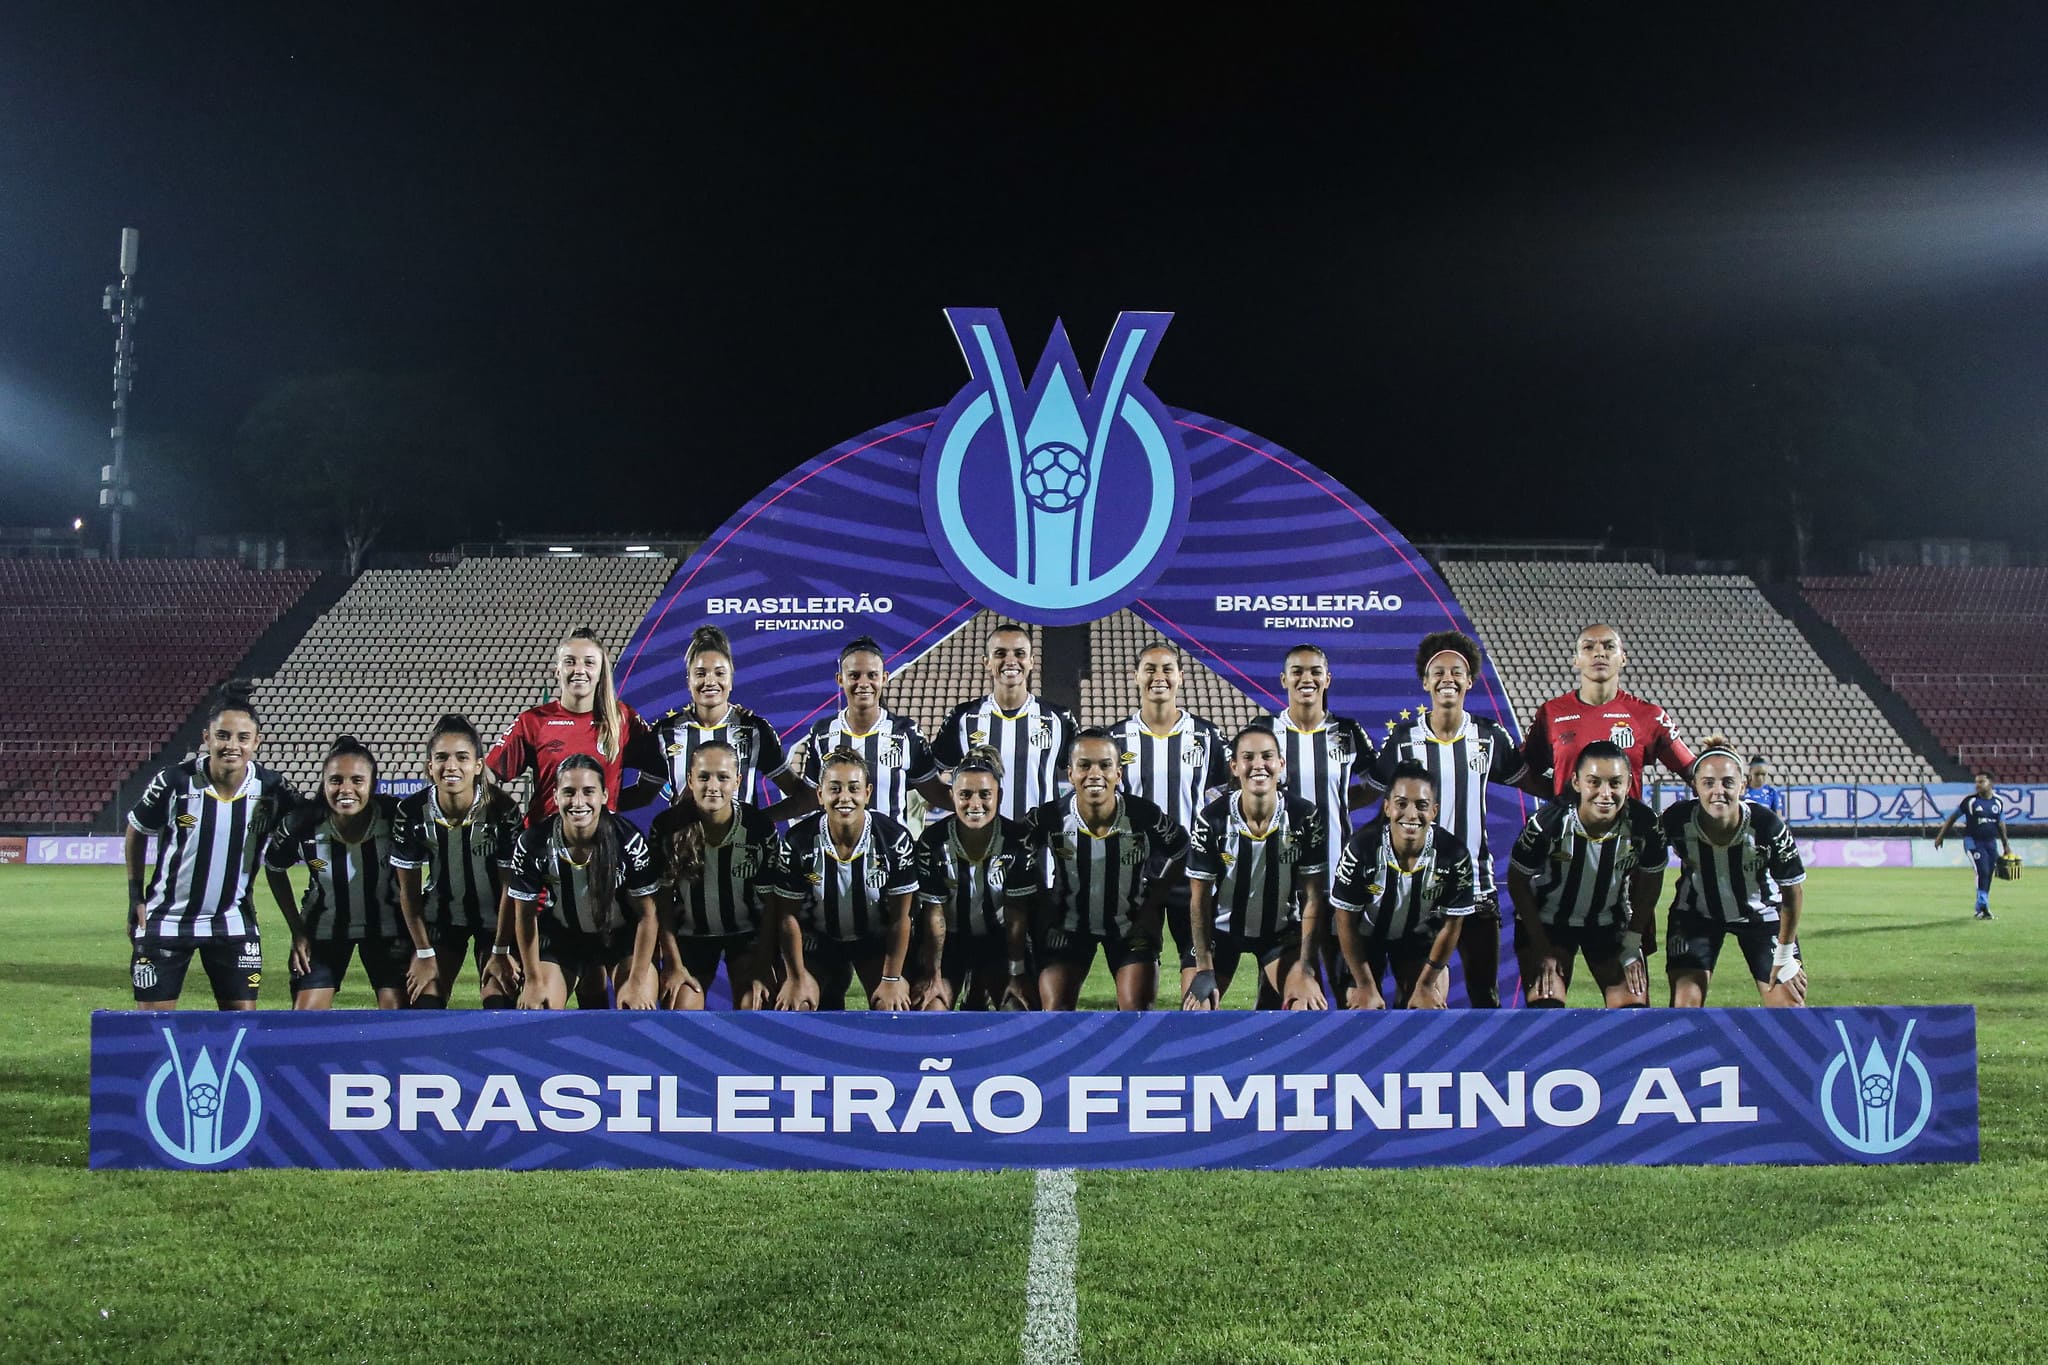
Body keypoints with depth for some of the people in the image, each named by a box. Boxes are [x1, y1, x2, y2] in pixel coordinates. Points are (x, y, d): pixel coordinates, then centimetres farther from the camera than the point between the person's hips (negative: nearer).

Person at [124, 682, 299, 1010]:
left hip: (233, 922, 1)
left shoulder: (272, 789, -11)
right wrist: (135, 896, 1)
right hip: (165, 921, -1)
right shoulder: (174, 782, -15)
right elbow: (137, 832, 3)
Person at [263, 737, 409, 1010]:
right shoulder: (303, 823, -22)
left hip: (386, 927, 0)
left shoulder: (396, 817, -24)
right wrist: (297, 931, -1)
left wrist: (422, 947, -10)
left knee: (397, 1009, -6)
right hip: (324, 928, 1)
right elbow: (275, 870, 0)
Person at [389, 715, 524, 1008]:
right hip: (440, 916, 2)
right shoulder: (411, 812, -17)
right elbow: (409, 890, -7)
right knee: (423, 1004, -1)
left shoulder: (503, 810, -24)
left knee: (499, 1004, -9)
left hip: (496, 918, -2)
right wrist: (424, 954, -5)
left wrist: (501, 952, -11)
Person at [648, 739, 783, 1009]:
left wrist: (762, 971, -15)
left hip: (748, 934, -1)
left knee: (753, 1006, -15)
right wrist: (673, 964, -10)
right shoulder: (668, 827, -17)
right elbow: (662, 900, -9)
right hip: (690, 934, 1)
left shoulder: (761, 829, -19)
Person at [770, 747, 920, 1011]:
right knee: (793, 1006, -3)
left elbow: (899, 917, -15)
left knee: (892, 1006, -11)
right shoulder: (799, 841, -23)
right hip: (818, 940, 2)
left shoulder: (895, 840, -23)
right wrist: (797, 978, -10)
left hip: (876, 938, -2)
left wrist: (892, 979, -15)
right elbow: (789, 914, -12)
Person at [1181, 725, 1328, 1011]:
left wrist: (1306, 971, -18)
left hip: (1282, 930, 0)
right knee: (1194, 1010, -10)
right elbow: (1200, 898, -12)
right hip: (1221, 927, 0)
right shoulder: (1212, 819, -19)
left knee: (1311, 1005, -18)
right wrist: (1204, 971, -16)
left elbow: (1312, 898, -13)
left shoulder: (1305, 817, -17)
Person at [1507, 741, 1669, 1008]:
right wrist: (1541, 947, -12)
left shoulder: (1645, 825, -22)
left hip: (1611, 924, 3)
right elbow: (1517, 884, -13)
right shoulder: (1547, 824, -29)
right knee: (1545, 1007, -15)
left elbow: (1649, 883, -1)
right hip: (1546, 922, -2)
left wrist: (1632, 943, -3)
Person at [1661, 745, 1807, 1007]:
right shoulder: (1676, 821, -28)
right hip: (1695, 914, 0)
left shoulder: (1767, 826, -29)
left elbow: (1793, 889, -13)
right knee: (1685, 1002, -12)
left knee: (1789, 1005, -3)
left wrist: (1785, 955, -7)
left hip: (1761, 914, 0)